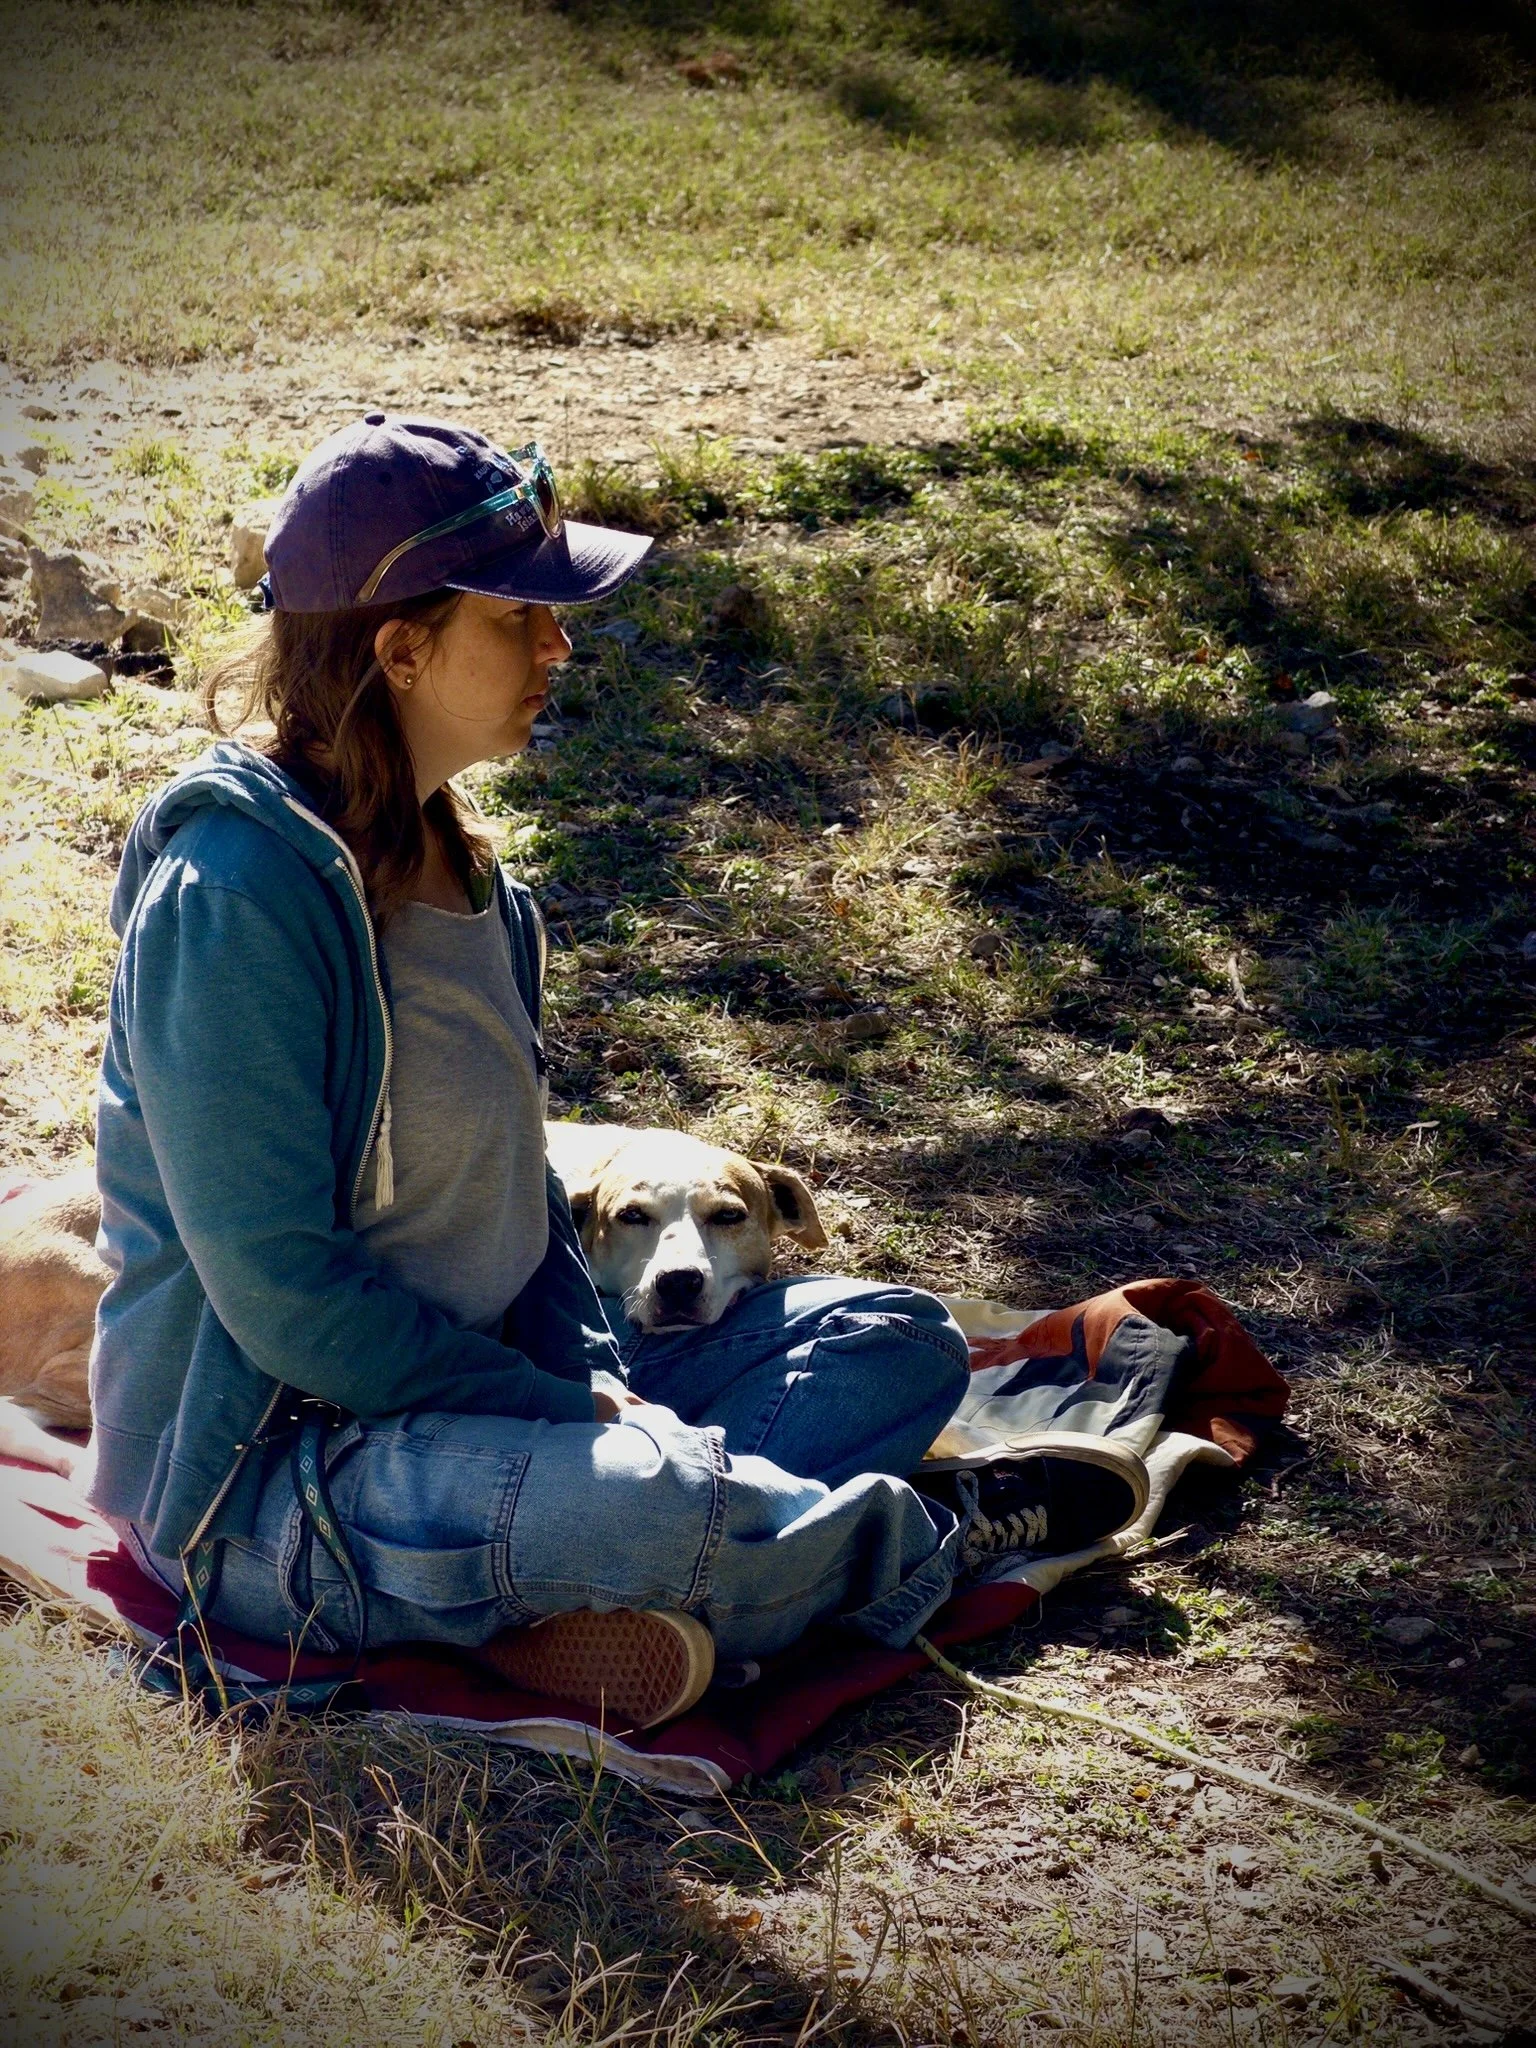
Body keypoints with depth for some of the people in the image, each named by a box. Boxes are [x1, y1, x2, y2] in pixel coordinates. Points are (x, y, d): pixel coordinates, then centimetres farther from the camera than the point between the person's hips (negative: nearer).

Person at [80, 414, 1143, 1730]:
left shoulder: (449, 859, 8)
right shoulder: (233, 896, -21)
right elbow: (284, 1297, -23)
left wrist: (597, 1377, -3)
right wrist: (576, 1420, -18)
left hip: (487, 1389, 9)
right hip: (262, 1486, -9)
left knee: (900, 1344, 5)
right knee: (641, 1503, -37)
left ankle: (565, 1609, -16)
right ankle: (896, 1550, -3)